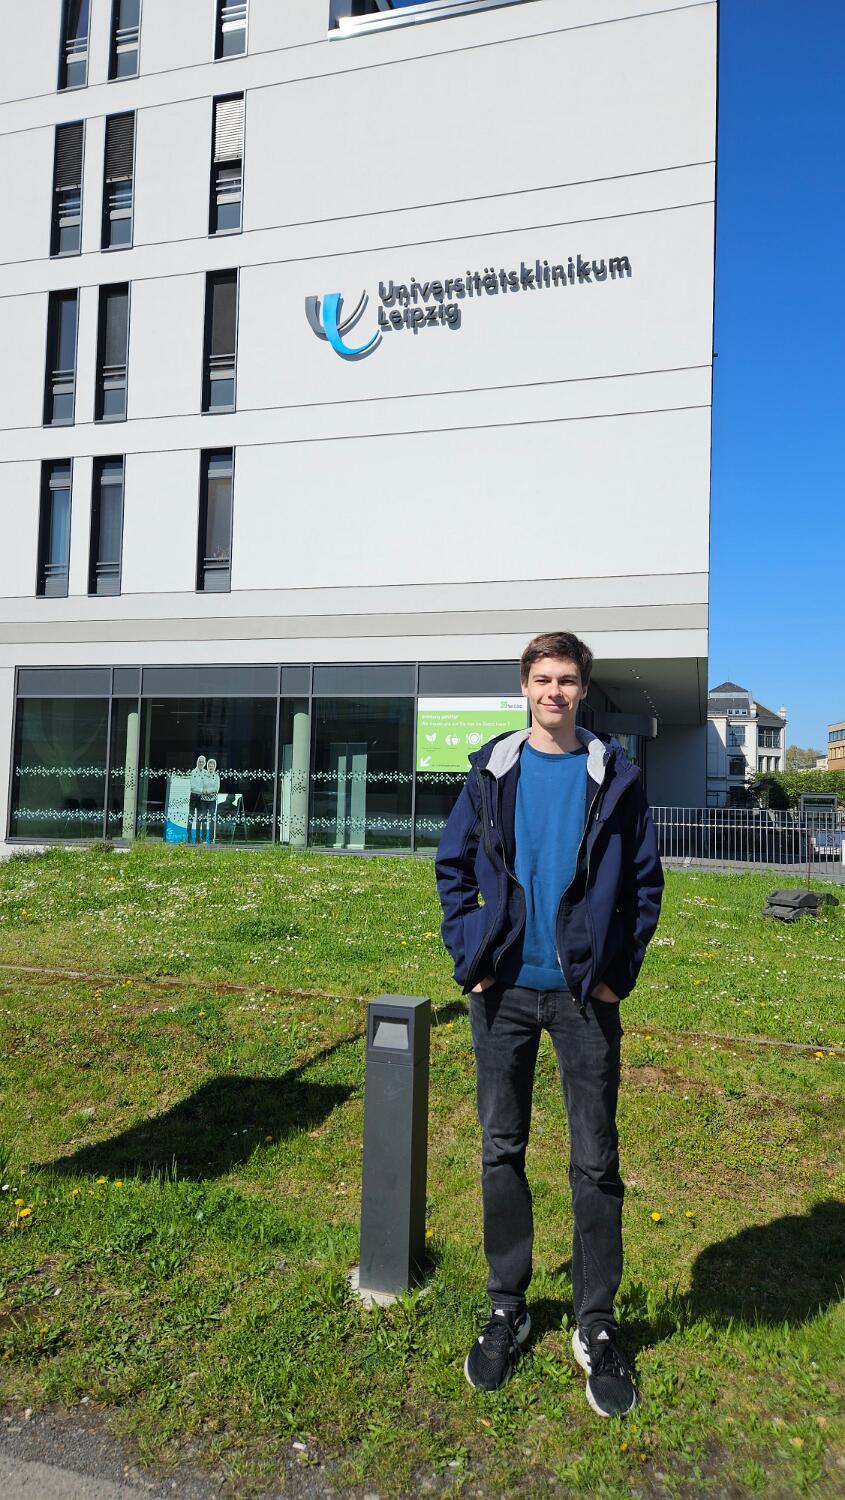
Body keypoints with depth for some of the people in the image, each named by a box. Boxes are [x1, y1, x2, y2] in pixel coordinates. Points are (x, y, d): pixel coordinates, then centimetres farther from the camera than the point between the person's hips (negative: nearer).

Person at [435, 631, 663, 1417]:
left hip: (584, 995, -1)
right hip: (505, 992, 1)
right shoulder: (492, 770, 2)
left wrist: (620, 970, -4)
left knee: (596, 1162, 6)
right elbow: (452, 866, 6)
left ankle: (596, 1325, 23)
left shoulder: (613, 774, -1)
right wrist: (468, 956, -1)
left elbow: (646, 879, 3)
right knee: (501, 1152, 11)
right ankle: (506, 1308, 28)